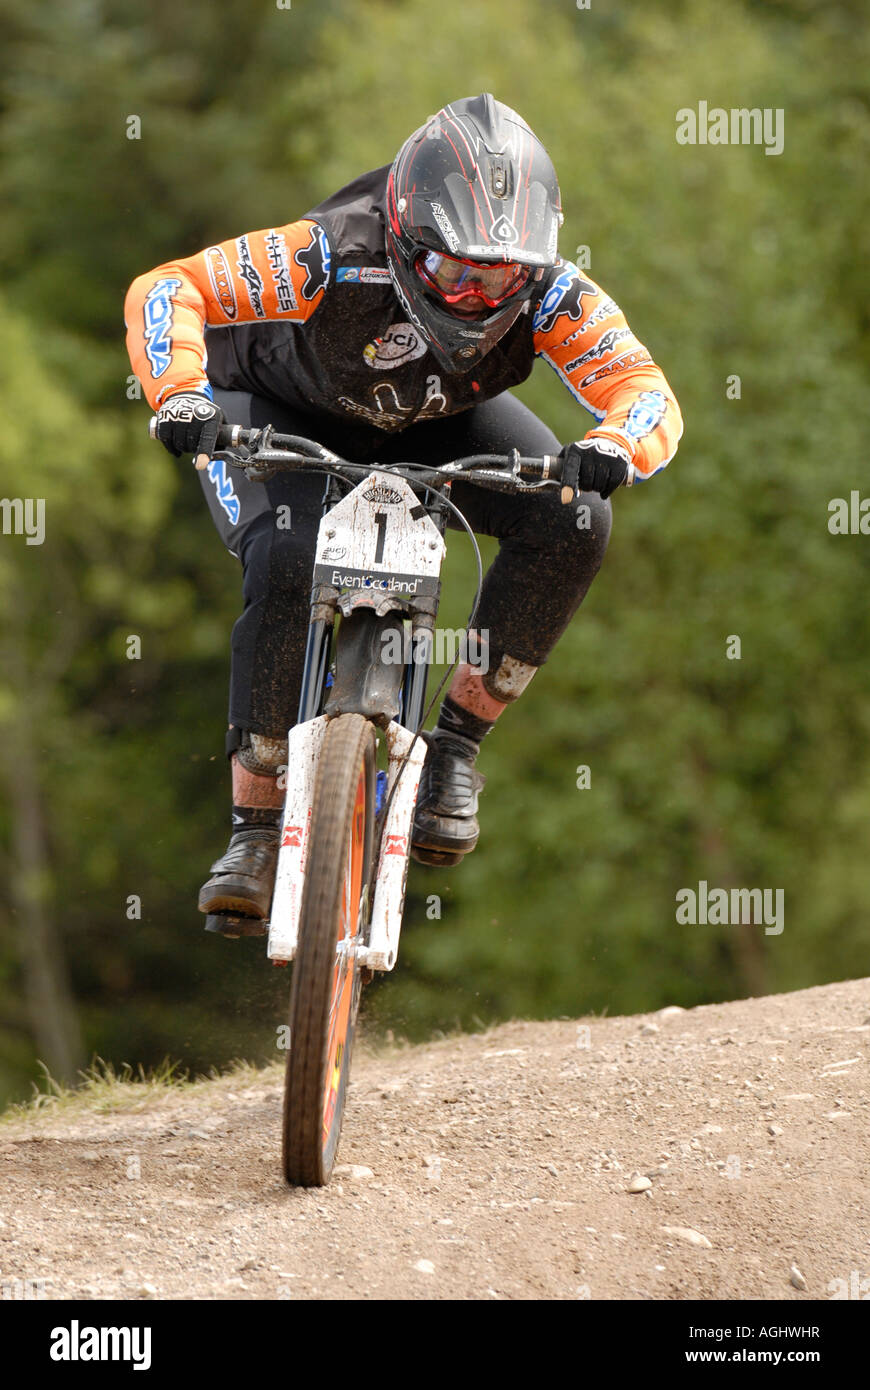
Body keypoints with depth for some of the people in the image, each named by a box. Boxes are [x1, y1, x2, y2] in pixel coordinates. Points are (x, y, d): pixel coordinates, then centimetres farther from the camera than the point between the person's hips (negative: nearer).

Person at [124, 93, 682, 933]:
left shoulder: (550, 296, -31)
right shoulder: (336, 260, -39)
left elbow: (645, 390, -32)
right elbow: (165, 290, -37)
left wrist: (612, 450, -55)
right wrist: (180, 395, -55)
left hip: (431, 421, 3)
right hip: (279, 407, -3)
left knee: (570, 525, -21)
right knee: (288, 571, -31)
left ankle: (455, 743, -3)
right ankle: (256, 827, -14)